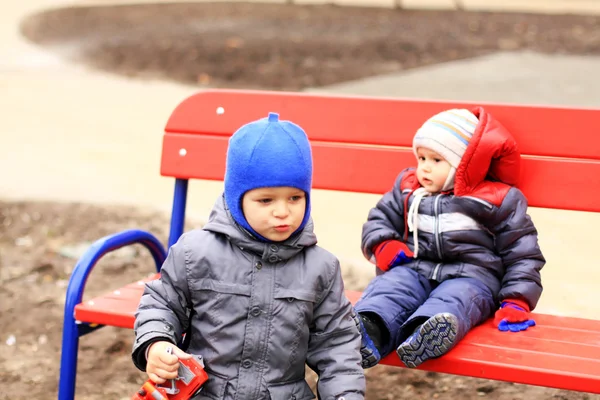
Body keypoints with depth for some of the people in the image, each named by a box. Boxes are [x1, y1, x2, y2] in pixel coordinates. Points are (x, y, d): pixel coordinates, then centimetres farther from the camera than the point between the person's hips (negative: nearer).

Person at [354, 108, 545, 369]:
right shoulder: (408, 189, 20)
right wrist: (384, 246, 2)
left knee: (452, 300, -37)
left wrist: (515, 302, -5)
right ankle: (371, 331, -59)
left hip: (473, 276, -3)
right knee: (389, 287, -29)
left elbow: (522, 254, 7)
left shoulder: (499, 200, 7)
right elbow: (380, 219, 26)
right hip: (414, 268, 4)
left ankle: (425, 337, -68)